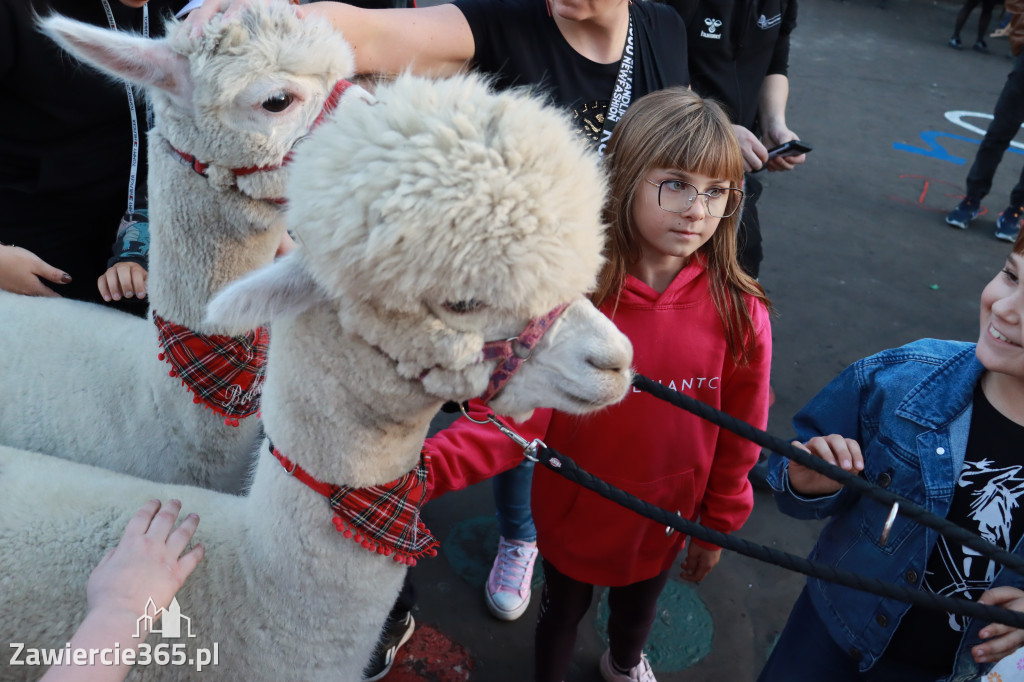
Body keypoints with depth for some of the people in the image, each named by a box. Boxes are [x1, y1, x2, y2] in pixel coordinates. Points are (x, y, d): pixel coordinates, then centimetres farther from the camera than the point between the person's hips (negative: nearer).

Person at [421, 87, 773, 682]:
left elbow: (739, 438, -7)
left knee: (638, 610, 32)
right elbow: (517, 415, -31)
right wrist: (430, 465, -47)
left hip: (664, 521, 3)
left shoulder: (740, 311, -20)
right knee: (563, 612, 26)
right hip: (573, 516, -2)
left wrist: (718, 527, 4)